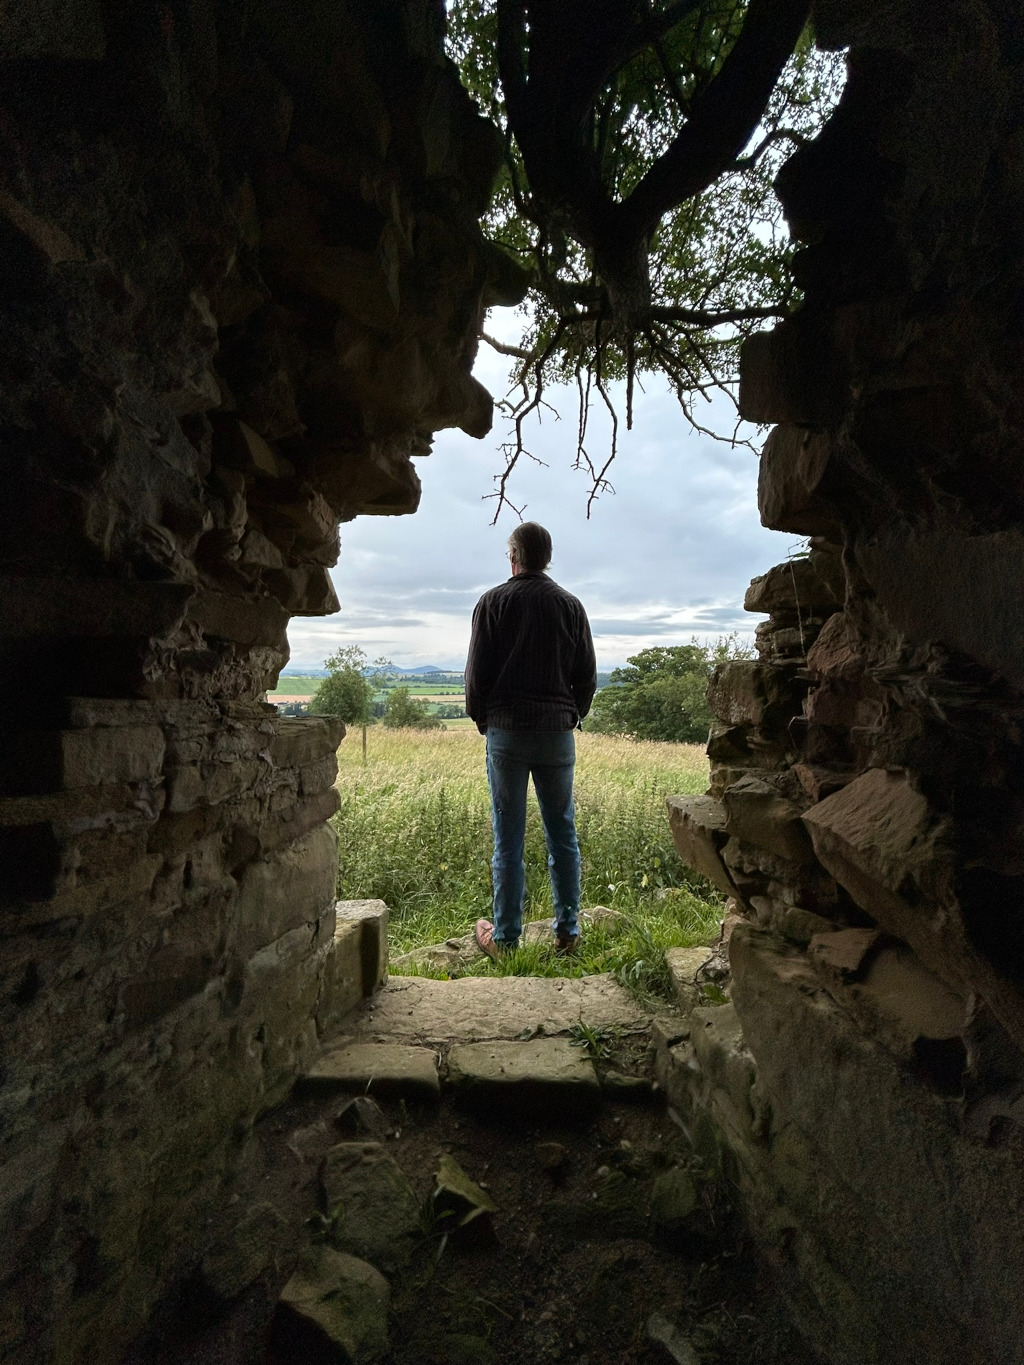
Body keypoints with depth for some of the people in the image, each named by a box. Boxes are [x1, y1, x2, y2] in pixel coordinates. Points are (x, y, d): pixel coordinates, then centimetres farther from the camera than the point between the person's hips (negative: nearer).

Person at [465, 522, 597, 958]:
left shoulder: (493, 602, -1)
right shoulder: (570, 605, 6)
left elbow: (477, 672, -3)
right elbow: (587, 675, 7)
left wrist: (481, 718, 12)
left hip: (506, 730, -2)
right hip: (558, 733, 2)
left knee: (508, 839, 3)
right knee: (562, 834, 10)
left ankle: (504, 937, 12)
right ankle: (568, 931, 17)